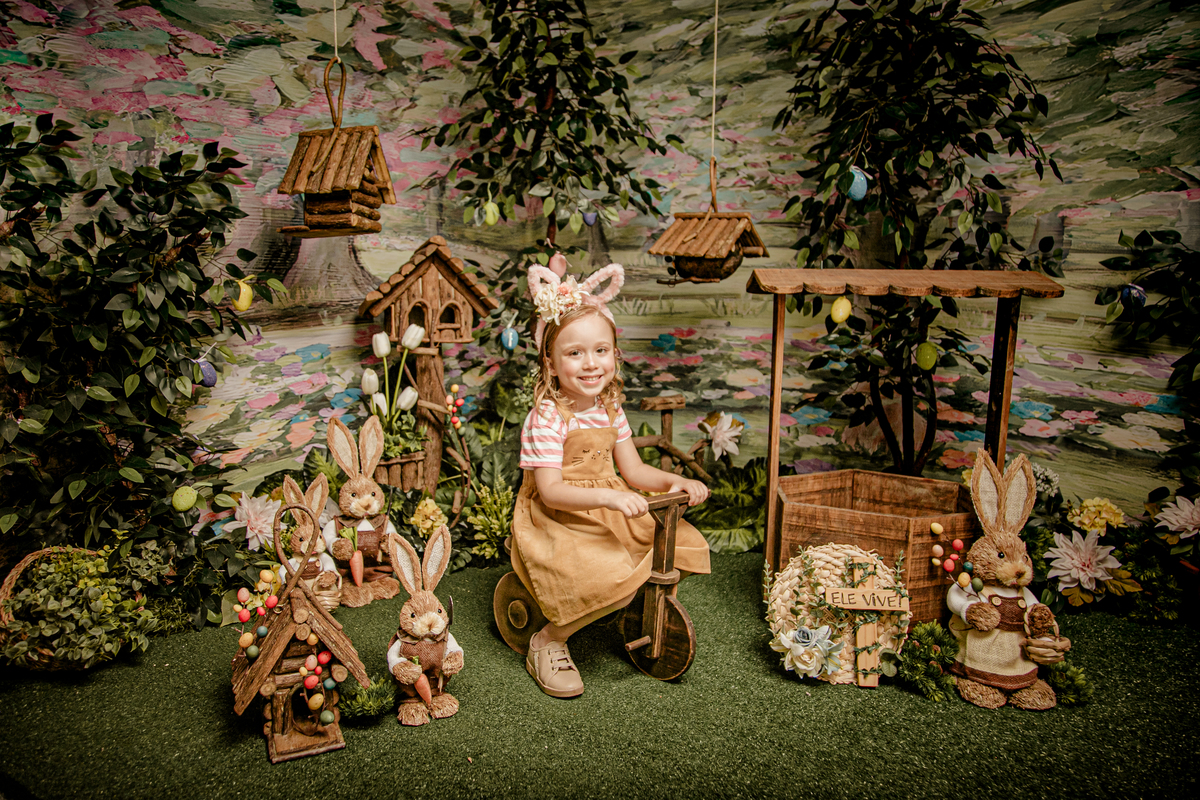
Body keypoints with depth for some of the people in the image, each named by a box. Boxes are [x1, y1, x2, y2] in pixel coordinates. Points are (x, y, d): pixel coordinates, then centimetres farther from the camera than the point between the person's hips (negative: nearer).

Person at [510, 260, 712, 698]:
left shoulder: (609, 408, 4)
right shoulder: (547, 418, -19)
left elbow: (633, 469, 9)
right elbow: (550, 490, -25)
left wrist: (675, 481, -8)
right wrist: (607, 497, -38)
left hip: (611, 509, 8)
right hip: (558, 520, -7)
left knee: (686, 544, 1)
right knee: (611, 578, -30)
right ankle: (549, 642, -5)